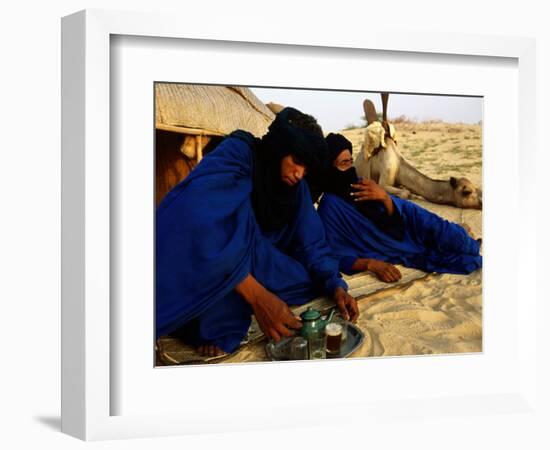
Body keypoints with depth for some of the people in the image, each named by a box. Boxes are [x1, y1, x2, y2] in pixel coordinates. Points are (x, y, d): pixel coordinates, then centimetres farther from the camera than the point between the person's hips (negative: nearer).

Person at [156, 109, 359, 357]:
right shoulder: (237, 153, -24)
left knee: (315, 279, -10)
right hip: (190, 264, -6)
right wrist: (257, 295, -44)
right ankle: (218, 323, -30)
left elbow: (311, 243, -1)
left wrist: (335, 286, -21)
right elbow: (202, 223, -38)